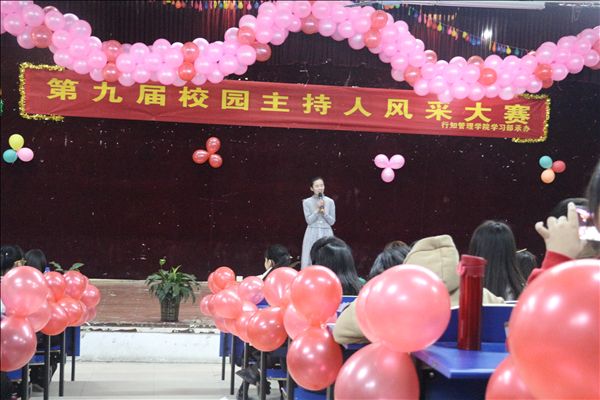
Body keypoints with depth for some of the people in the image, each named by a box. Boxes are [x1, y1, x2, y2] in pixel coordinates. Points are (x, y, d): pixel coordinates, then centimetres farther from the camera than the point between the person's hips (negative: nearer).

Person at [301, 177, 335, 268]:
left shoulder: (330, 201, 5)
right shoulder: (307, 202, 2)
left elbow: (332, 221, 3)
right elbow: (309, 220, -4)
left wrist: (324, 212, -12)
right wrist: (317, 209, -14)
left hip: (326, 233, 1)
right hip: (312, 234, -1)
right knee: (309, 261, -3)